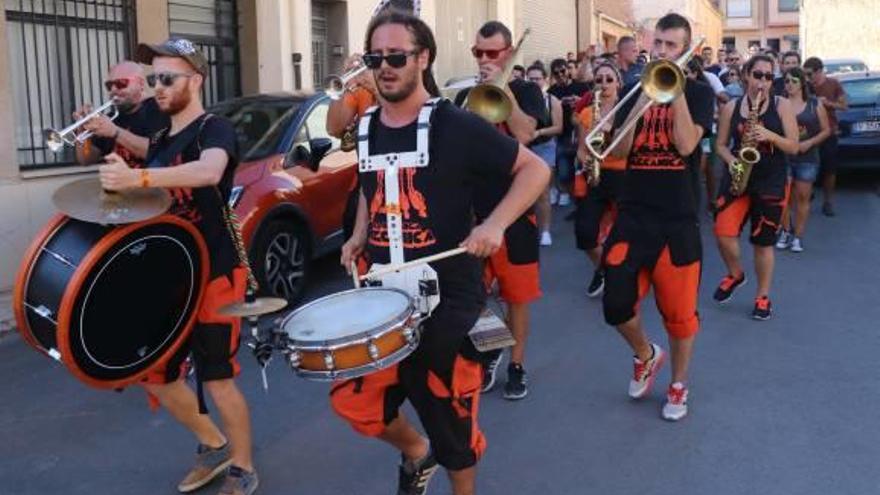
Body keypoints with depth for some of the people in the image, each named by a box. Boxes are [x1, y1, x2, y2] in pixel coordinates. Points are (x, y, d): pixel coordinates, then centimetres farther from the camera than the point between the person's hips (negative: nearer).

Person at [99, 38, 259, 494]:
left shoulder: (214, 129, -11)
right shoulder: (158, 141, 13)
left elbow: (210, 171, -36)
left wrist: (138, 178, -47)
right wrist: (121, 186, 4)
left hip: (215, 274, -8)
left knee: (217, 378, -2)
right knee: (155, 378, 13)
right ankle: (214, 445, 34)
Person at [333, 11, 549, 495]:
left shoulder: (456, 126, -13)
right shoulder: (368, 129, 6)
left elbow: (535, 169, -9)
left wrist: (494, 223, -23)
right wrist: (359, 235, 8)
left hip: (448, 295, -5)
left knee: (451, 417, 7)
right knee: (352, 400, 5)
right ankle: (416, 451, 36)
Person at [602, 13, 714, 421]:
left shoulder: (698, 93, 3)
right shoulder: (633, 91, 9)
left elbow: (686, 145, -14)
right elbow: (619, 150, -3)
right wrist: (645, 97, -10)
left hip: (678, 217, -2)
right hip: (633, 214, 2)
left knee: (678, 309, 4)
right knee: (616, 304, -5)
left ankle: (679, 384, 25)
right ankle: (645, 355, 25)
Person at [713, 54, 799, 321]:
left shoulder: (782, 105, -1)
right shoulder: (731, 107, 3)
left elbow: (793, 147, -4)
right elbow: (720, 144, 7)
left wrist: (770, 136, -21)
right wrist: (731, 161, -13)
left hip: (772, 181, -1)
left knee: (763, 242, 4)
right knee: (723, 232, -14)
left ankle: (763, 297, 21)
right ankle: (735, 274, 18)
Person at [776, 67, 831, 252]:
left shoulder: (815, 104, 3)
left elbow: (826, 130, 5)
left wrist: (809, 142, -10)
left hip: (807, 158, 0)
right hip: (783, 156, 0)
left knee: (802, 197, 2)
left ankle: (798, 236, 10)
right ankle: (786, 232, 12)